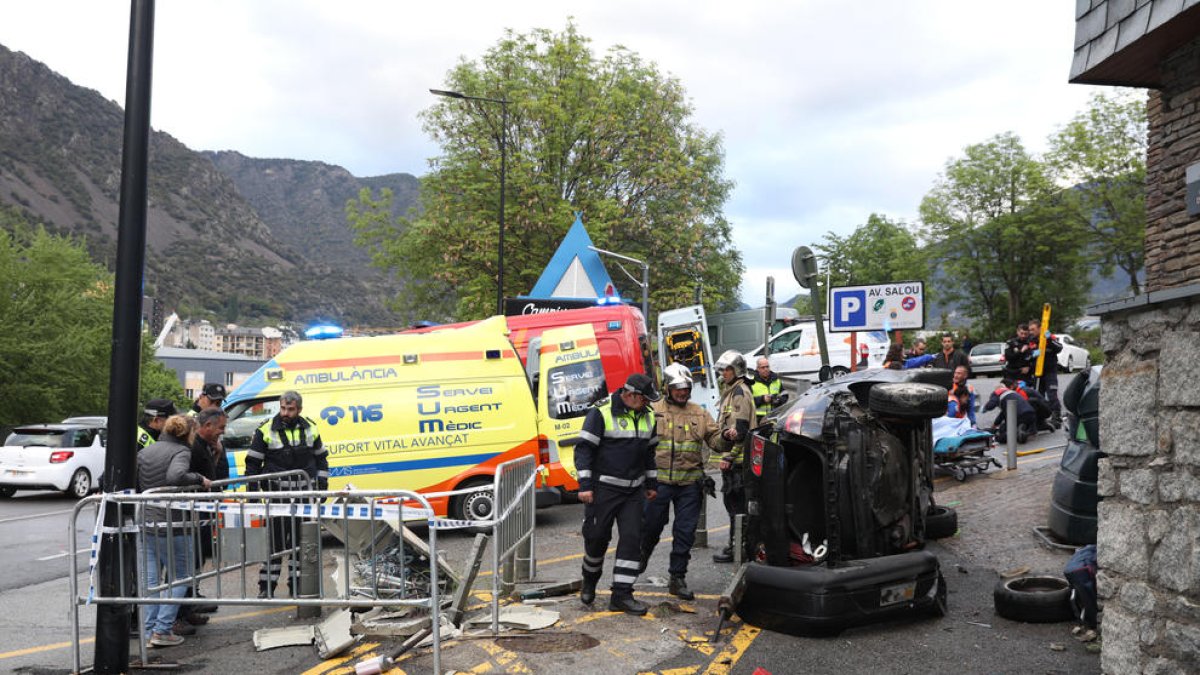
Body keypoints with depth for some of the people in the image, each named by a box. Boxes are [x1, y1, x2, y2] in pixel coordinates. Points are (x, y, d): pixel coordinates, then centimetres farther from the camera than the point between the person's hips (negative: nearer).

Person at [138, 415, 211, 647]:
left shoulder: (145, 451, 13)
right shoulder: (181, 451, -9)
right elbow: (175, 476, -28)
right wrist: (198, 478, -14)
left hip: (146, 522, 7)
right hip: (171, 525, -7)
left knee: (151, 578, 12)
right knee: (179, 577, 6)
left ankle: (149, 630, 13)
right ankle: (162, 630, -1)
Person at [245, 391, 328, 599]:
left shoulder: (310, 429, 7)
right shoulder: (266, 430, -3)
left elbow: (321, 458, 16)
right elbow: (252, 464, 0)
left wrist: (322, 485, 9)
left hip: (305, 494, 3)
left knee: (302, 540, 9)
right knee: (275, 540, -3)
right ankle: (266, 587, 4)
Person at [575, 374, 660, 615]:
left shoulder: (647, 416, 10)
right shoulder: (601, 413, -12)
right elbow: (583, 449, -12)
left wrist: (652, 484, 21)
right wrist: (584, 485, -16)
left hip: (634, 490, 6)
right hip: (603, 488, -5)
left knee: (632, 538, -1)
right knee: (597, 537, 3)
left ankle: (621, 595, 5)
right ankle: (589, 580, 31)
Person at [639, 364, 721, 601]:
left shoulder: (700, 414, 13)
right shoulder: (653, 411, 4)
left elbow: (714, 439, 11)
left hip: (690, 483, 2)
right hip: (659, 481, -2)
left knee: (685, 532, 3)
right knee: (651, 525, 5)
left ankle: (677, 579, 13)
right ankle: (642, 556, 36)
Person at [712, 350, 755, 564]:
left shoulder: (740, 392, -13)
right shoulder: (730, 391, 19)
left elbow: (740, 430, -19)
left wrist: (729, 457, -19)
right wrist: (725, 452, 8)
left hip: (736, 458, -10)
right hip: (731, 458, 10)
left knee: (736, 502, -6)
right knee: (732, 500, 15)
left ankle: (736, 548, -2)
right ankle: (736, 545, 24)